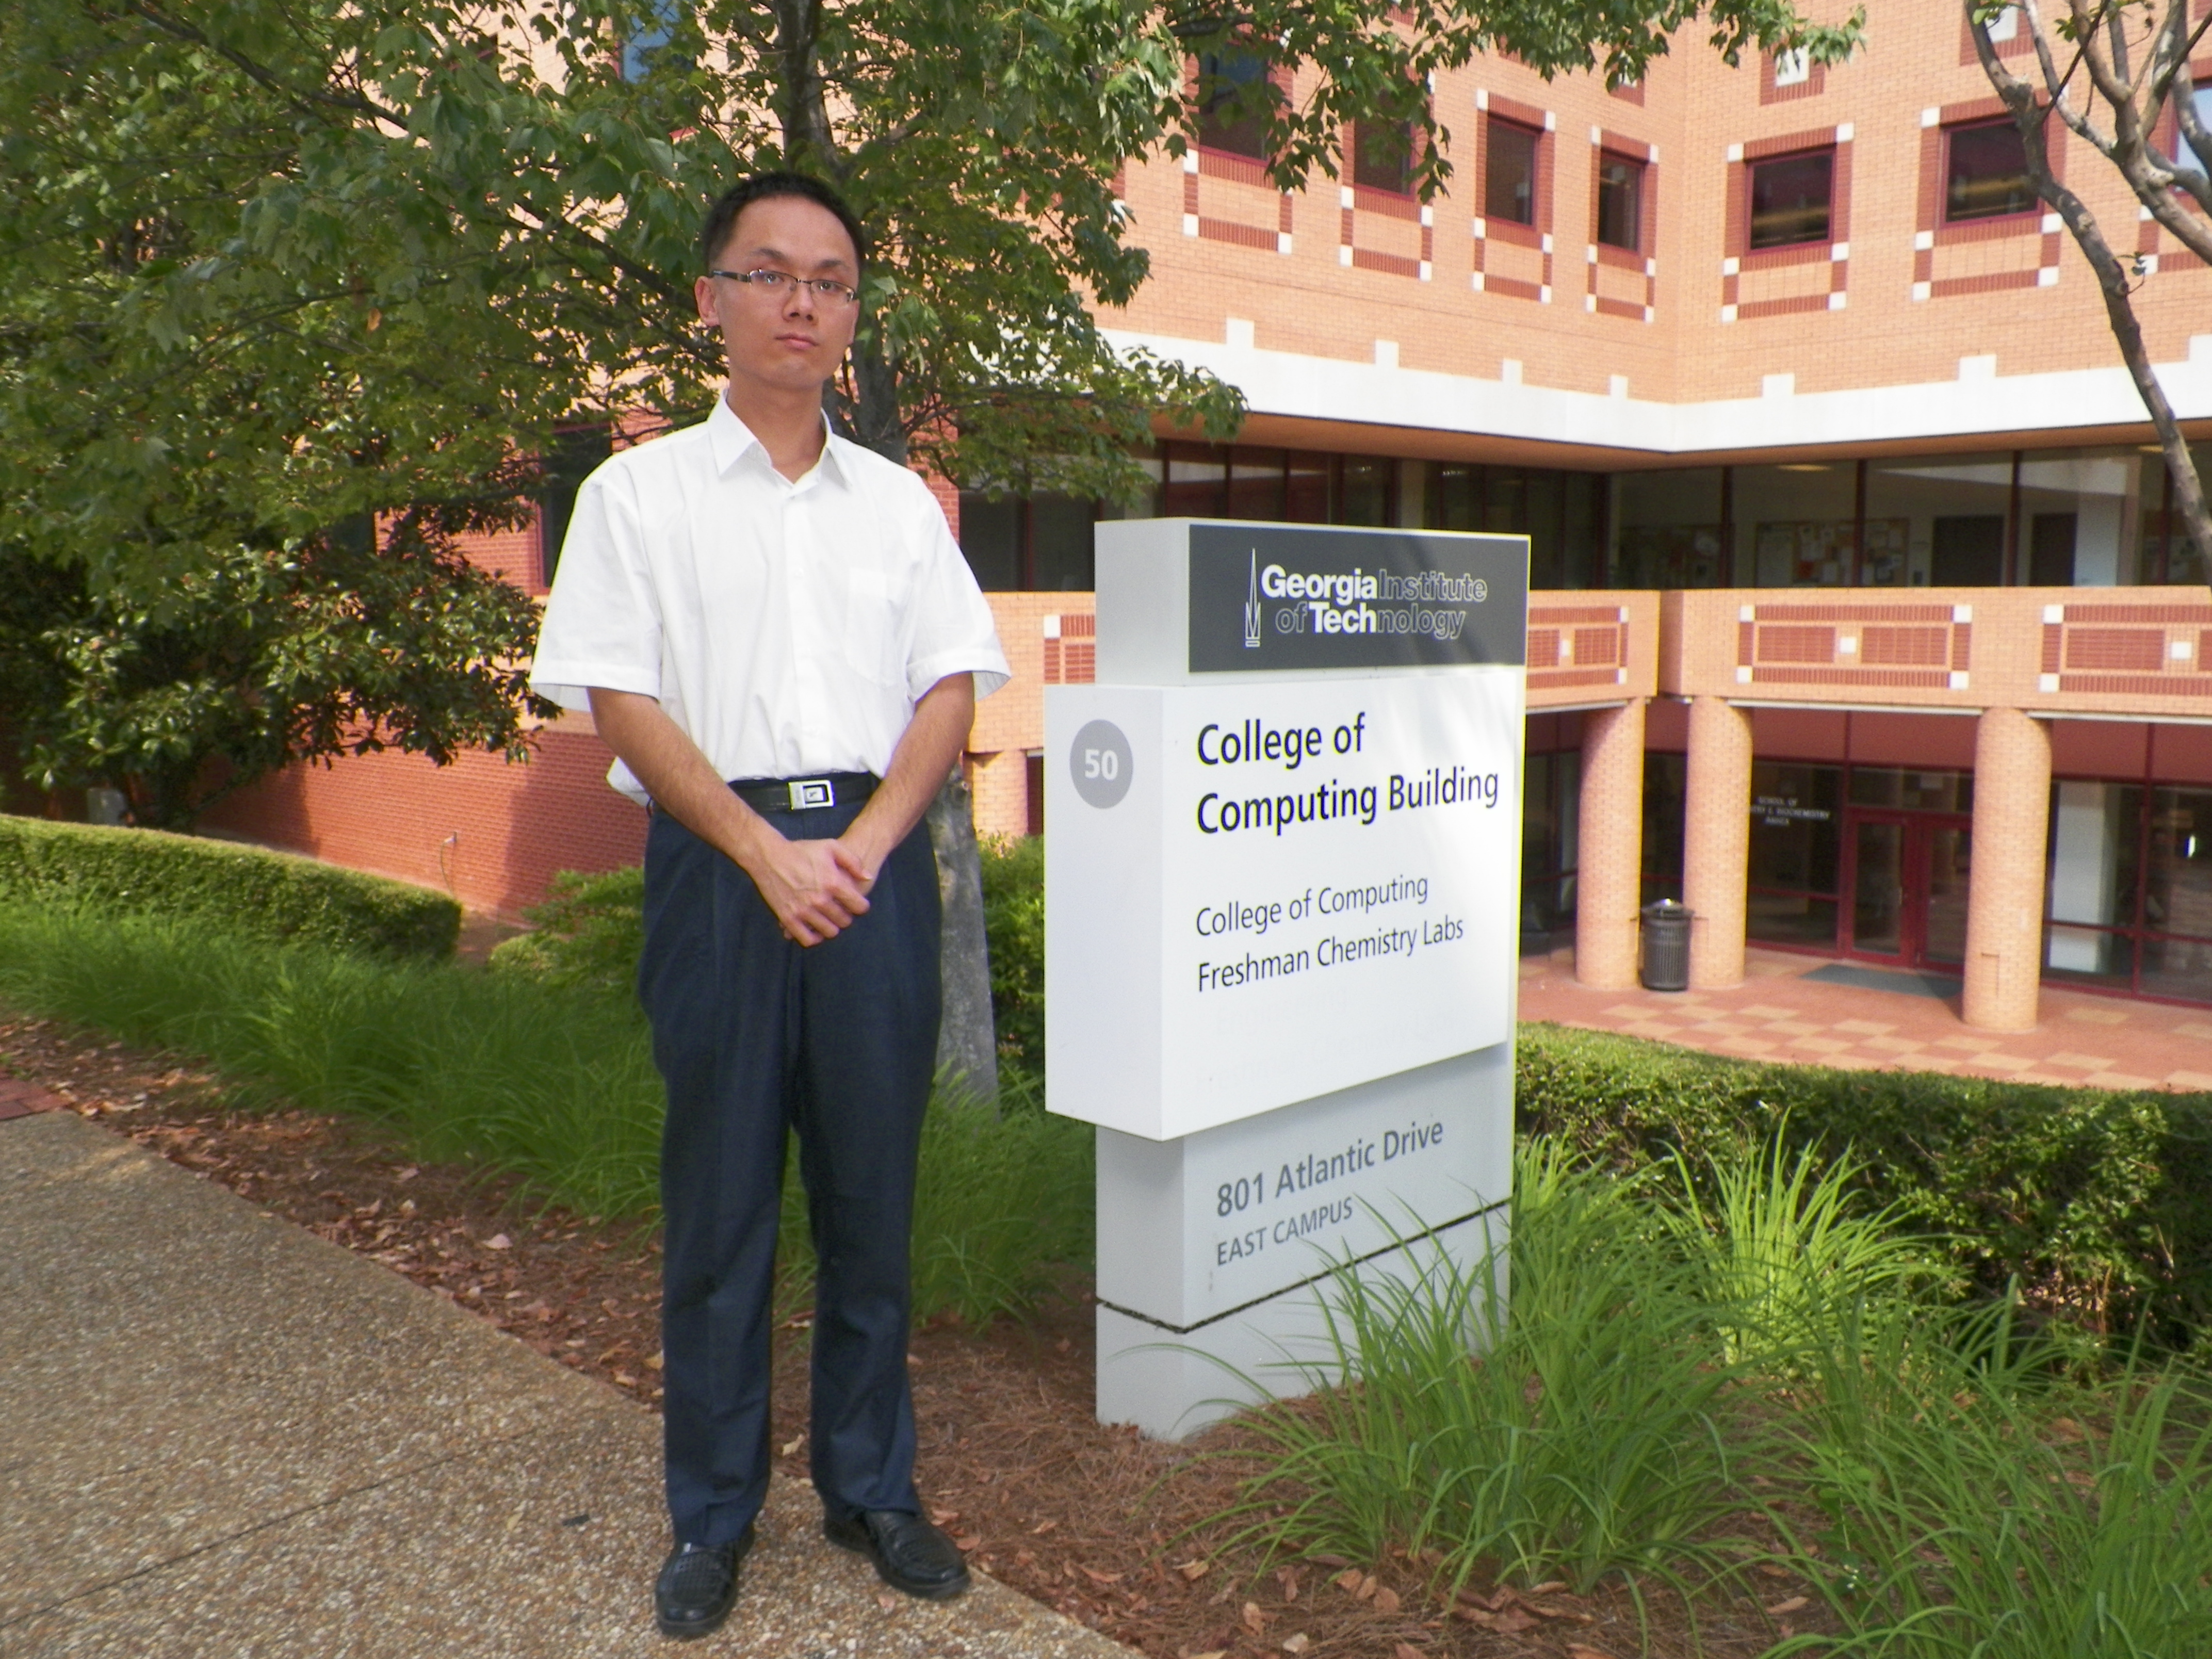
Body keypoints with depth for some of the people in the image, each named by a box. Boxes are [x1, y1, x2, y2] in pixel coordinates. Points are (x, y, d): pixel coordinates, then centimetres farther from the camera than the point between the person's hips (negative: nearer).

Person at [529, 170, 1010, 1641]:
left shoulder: (900, 501, 14)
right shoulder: (642, 492, 6)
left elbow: (952, 689, 7)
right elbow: (622, 701, -2)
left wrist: (867, 844, -8)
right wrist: (768, 852, -12)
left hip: (876, 858, 3)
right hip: (720, 860, -2)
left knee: (874, 1191, 8)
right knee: (720, 1200, 4)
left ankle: (872, 1486, 23)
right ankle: (713, 1517, 19)